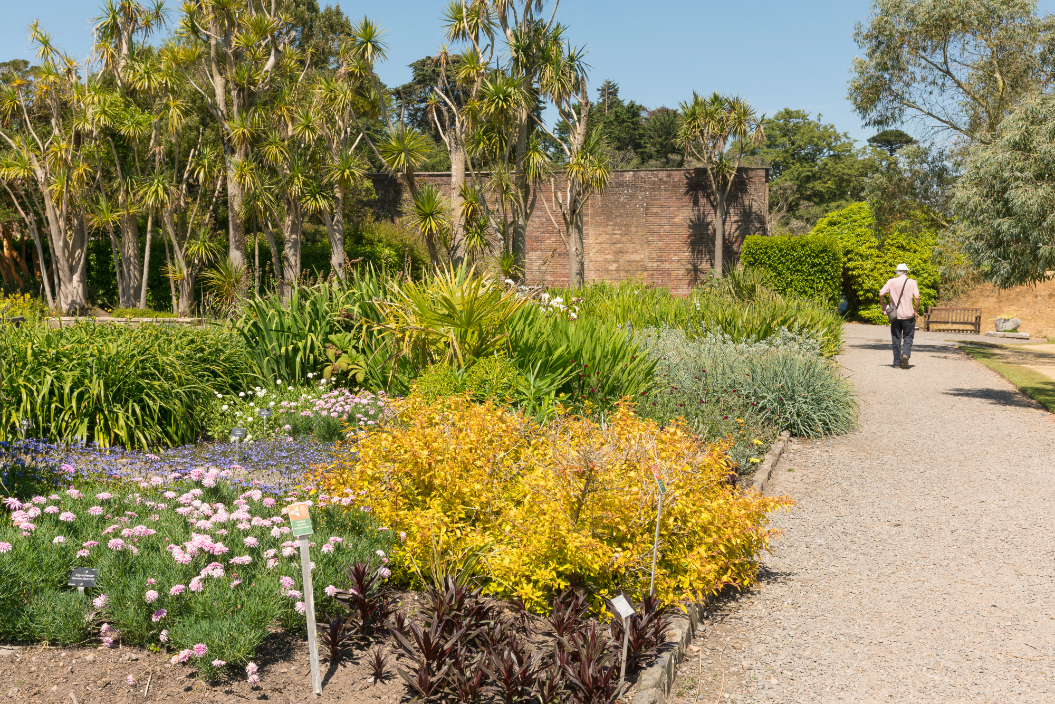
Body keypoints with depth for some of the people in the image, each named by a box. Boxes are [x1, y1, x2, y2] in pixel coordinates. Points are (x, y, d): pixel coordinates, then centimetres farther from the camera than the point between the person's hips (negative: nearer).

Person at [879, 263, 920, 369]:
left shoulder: (891, 282, 1)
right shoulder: (912, 282, -2)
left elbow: (881, 294, -8)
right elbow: (917, 297, -12)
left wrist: (883, 305, 7)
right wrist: (916, 310, -1)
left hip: (895, 315, 1)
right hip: (908, 314, -1)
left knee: (896, 339, 9)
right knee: (908, 337, 8)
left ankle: (897, 362, 11)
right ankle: (905, 354, -17)